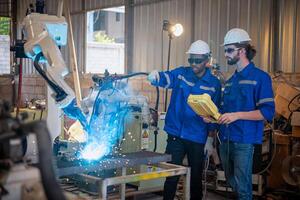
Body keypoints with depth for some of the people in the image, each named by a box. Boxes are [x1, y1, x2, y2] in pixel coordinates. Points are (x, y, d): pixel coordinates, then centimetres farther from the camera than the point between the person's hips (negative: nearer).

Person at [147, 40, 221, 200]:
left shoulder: (214, 84, 0)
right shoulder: (181, 73, 1)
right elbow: (165, 78, -17)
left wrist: (210, 139, 2)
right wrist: (155, 76, -40)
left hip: (198, 139, 0)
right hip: (175, 135, 0)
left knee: (196, 178, 12)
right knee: (171, 176, 5)